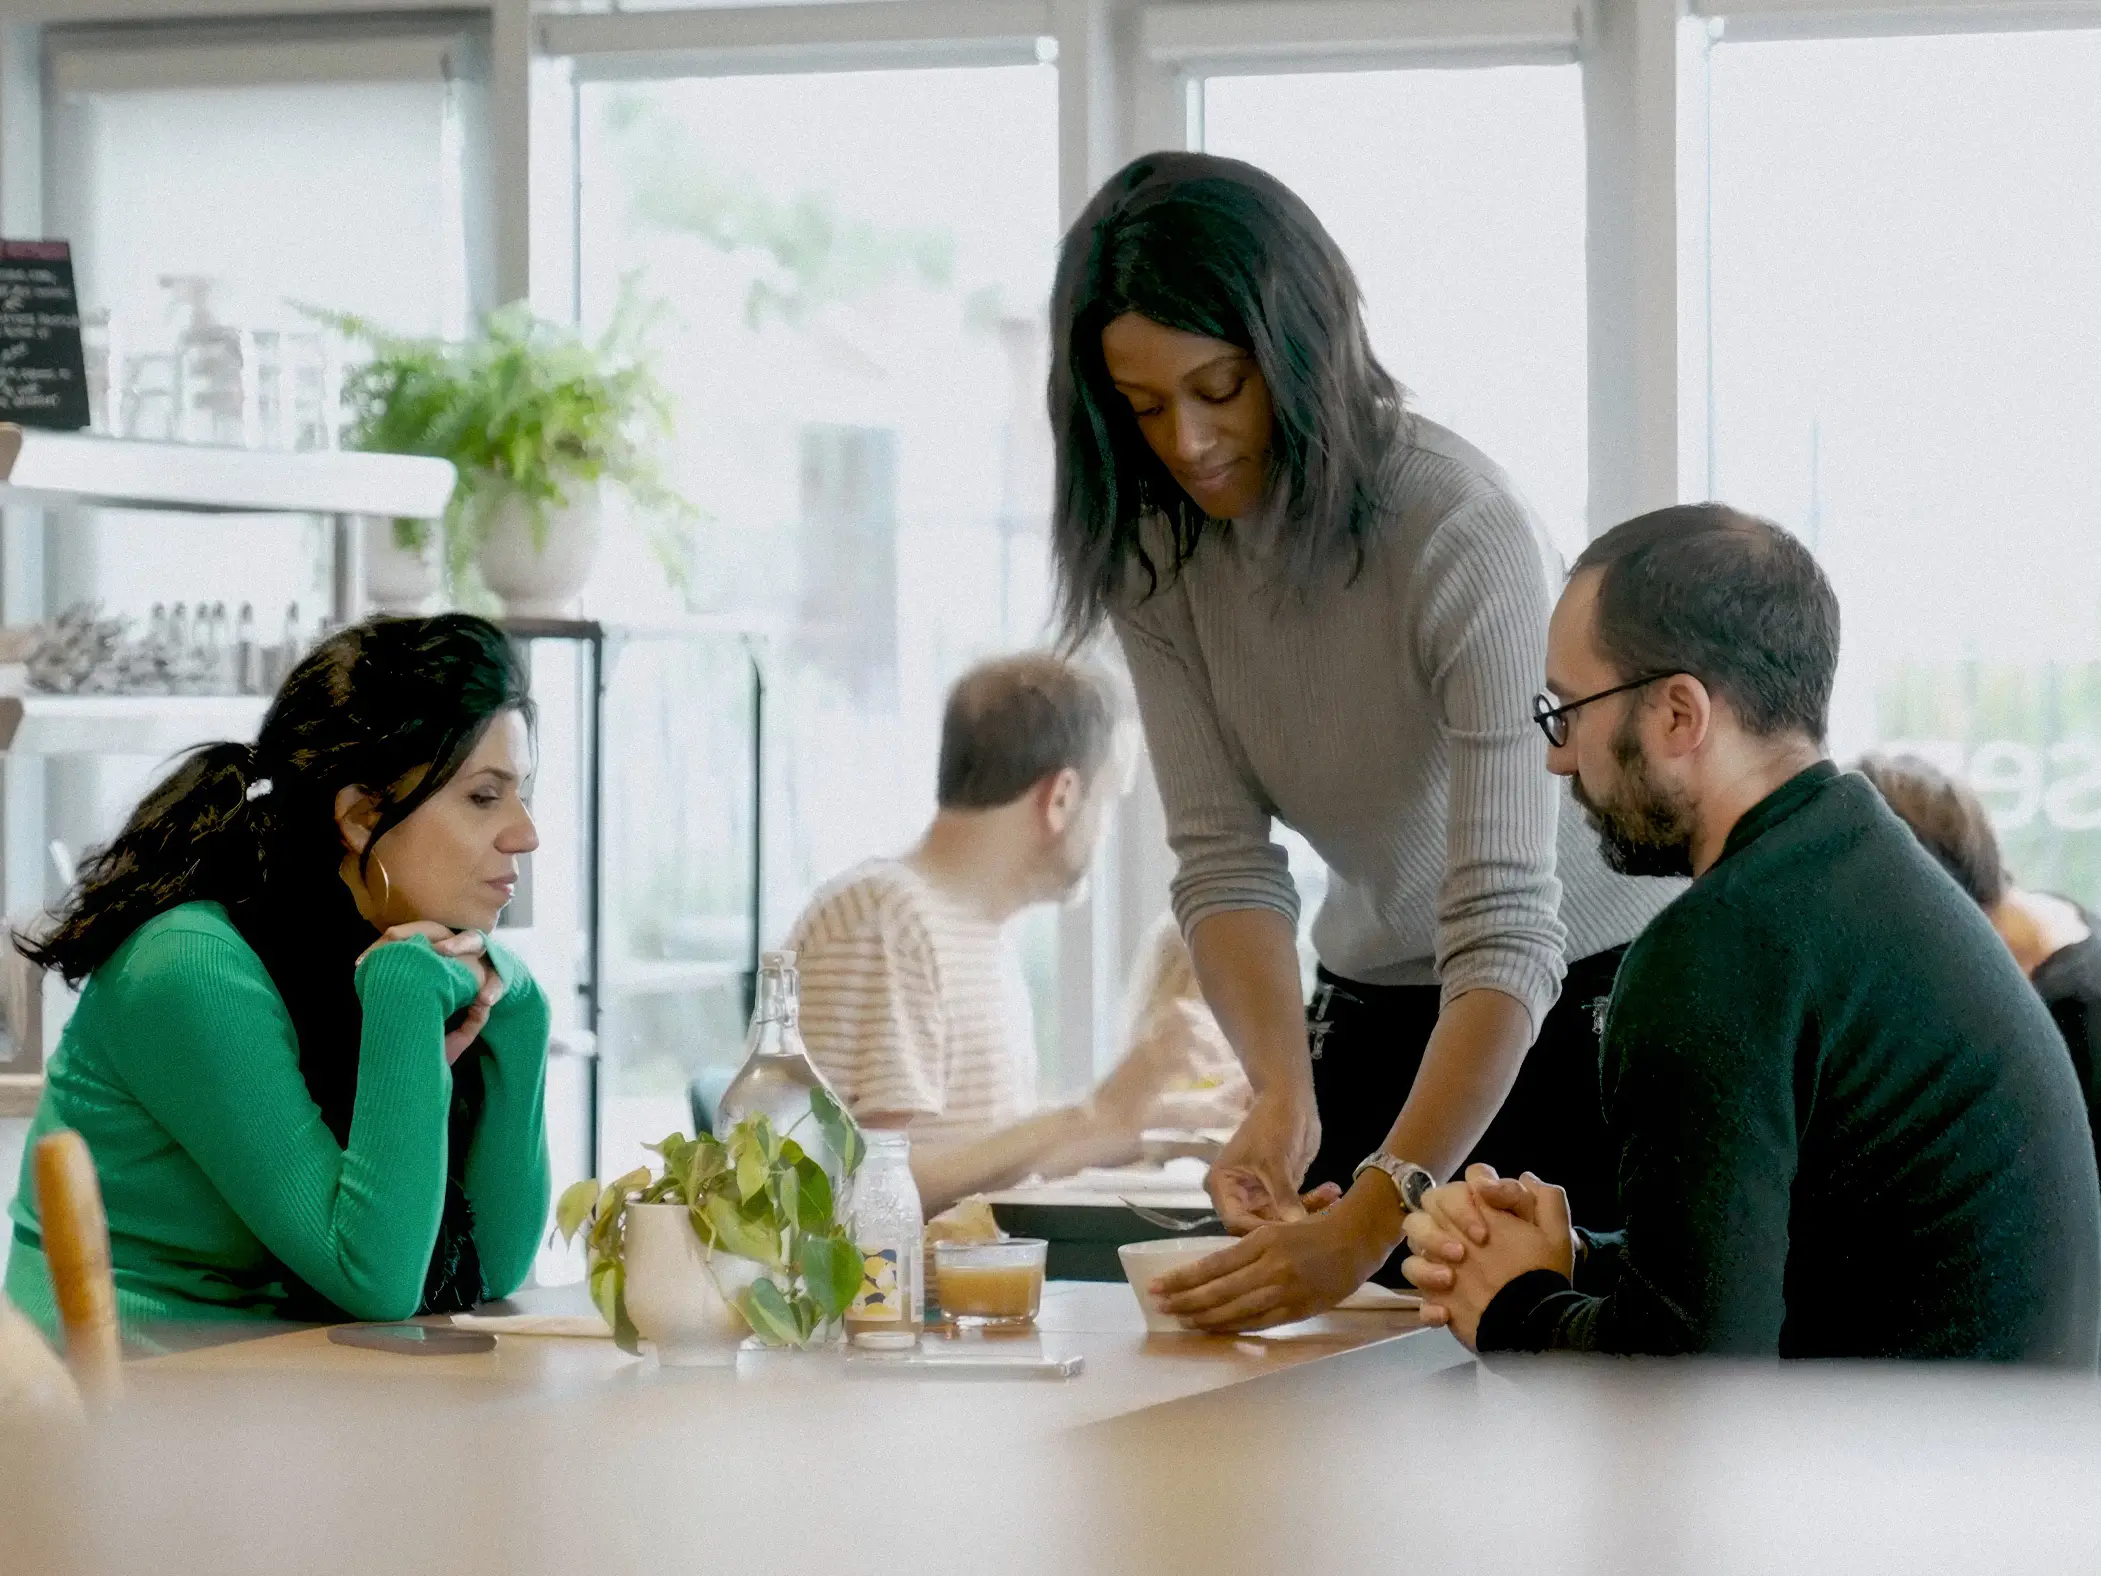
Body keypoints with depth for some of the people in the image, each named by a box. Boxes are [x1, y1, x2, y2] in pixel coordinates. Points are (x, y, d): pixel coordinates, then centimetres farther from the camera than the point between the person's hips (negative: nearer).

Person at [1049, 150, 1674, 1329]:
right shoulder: (1149, 548, -10)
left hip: (1583, 987, -5)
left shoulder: (1463, 532, -28)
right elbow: (1224, 855, -14)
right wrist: (1282, 1095, -33)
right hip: (1378, 998, 5)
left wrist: (1367, 1226, -43)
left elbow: (1507, 930, -33)